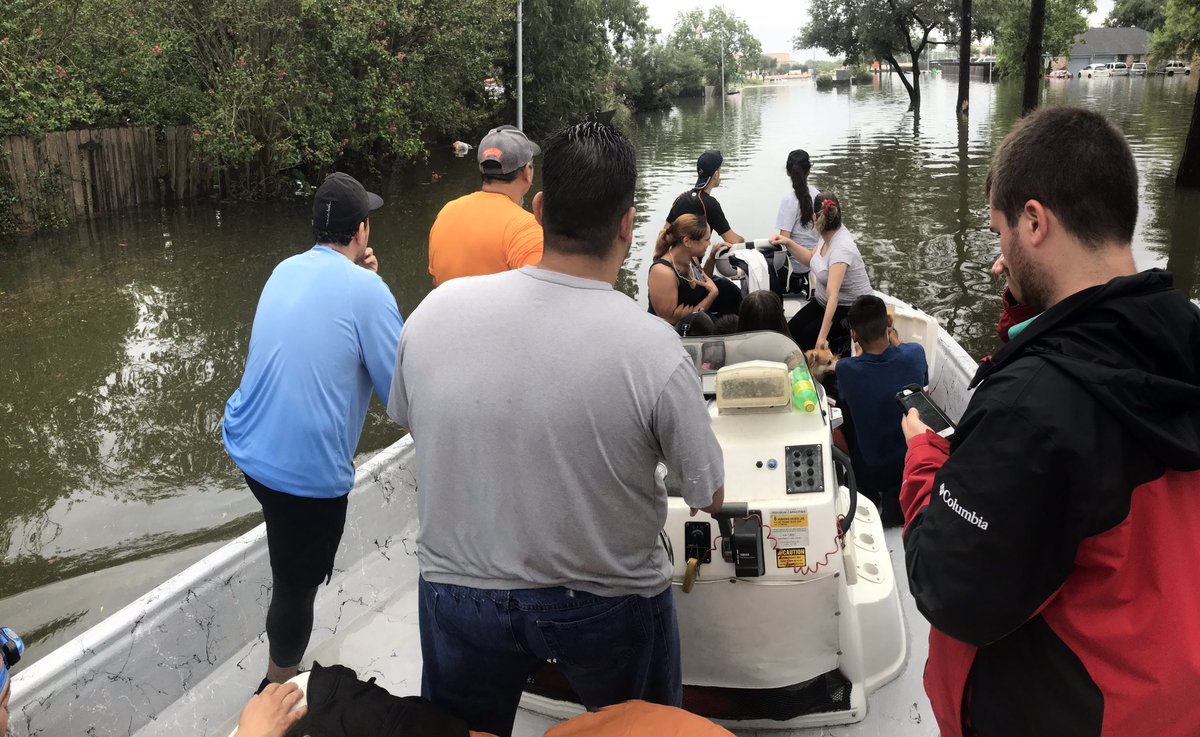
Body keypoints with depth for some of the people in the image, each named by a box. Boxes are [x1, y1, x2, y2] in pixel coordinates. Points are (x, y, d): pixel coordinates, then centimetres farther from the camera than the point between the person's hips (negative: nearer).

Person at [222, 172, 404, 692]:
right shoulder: (366, 290, -15)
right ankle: (277, 690, 28)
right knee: (297, 586, 11)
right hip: (307, 471, -8)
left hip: (249, 446, 9)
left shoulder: (284, 271, 6)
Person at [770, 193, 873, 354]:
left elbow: (833, 295, -40)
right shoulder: (829, 234, -7)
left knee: (806, 338, -21)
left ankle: (844, 347, 0)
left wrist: (822, 336, -44)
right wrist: (788, 243, -3)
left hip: (851, 309, -8)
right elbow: (811, 259, 14)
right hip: (823, 301, 8)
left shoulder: (841, 248, -32)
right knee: (791, 331, -8)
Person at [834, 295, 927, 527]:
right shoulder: (915, 354, -21)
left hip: (868, 472, -1)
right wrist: (894, 341, 13)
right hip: (911, 465, 1)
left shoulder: (845, 370, -26)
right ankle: (897, 497, 10)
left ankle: (868, 497, 10)